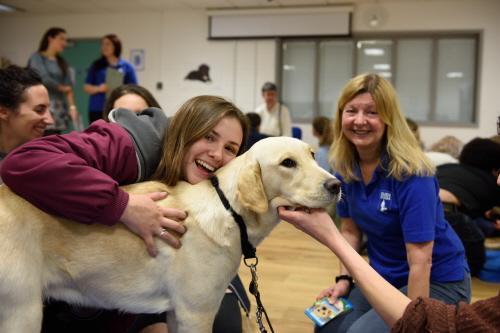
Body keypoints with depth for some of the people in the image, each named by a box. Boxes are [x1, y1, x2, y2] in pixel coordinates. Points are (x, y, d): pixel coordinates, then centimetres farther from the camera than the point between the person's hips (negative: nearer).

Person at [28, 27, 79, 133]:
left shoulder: (62, 62, 17)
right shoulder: (37, 57, 2)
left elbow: (69, 86, 7)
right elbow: (44, 79, -11)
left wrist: (72, 106, -6)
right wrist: (62, 88, 5)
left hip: (59, 108, 5)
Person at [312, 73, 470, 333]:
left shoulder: (411, 173, -26)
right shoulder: (344, 167, -7)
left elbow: (420, 261, -26)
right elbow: (351, 230, 5)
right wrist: (344, 279, -6)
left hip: (437, 283, -6)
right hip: (385, 276, 6)